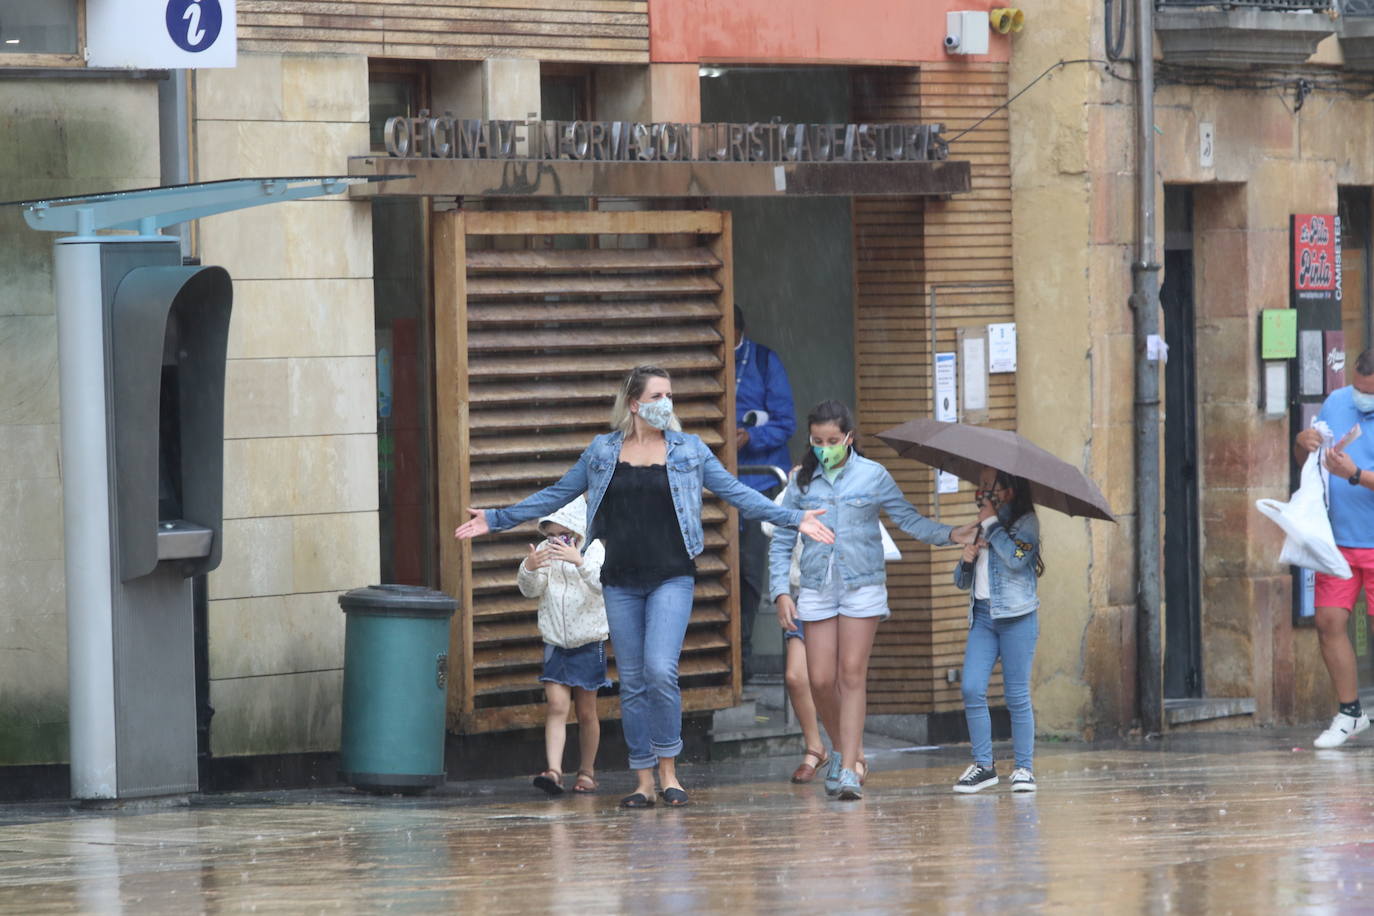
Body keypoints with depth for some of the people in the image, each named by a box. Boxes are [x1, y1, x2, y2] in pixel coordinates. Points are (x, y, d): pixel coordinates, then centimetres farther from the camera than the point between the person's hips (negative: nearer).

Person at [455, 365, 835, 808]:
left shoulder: (689, 450, 5)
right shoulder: (602, 452, 9)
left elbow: (736, 493, 6)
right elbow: (556, 495, 15)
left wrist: (793, 518, -2)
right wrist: (497, 519, 13)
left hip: (671, 577, -2)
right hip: (621, 583, 2)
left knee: (660, 669, -18)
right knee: (632, 682, 3)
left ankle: (669, 771, -5)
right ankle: (644, 782, 10)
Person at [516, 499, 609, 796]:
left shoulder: (594, 550, -8)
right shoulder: (545, 552, 0)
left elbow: (602, 583, -25)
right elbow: (530, 590, -8)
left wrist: (579, 561, -42)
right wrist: (529, 569, -30)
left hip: (589, 642, -1)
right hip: (555, 643, 1)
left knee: (586, 712, 7)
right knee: (557, 706, -11)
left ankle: (587, 771, 20)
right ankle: (554, 770, -19)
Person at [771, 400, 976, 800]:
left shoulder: (872, 475, 2)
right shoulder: (802, 481, 6)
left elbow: (909, 519, 3)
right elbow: (781, 542, 9)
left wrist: (950, 534, -13)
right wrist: (781, 592, 0)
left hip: (862, 586, -2)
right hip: (817, 588, 2)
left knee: (852, 674, -7)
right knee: (821, 680, -3)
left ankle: (849, 768, -7)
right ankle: (846, 747, 22)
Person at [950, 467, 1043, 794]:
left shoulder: (1025, 522, 1)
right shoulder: (982, 527, 21)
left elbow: (1017, 558, -18)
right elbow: (962, 581, 24)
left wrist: (991, 524, -9)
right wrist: (966, 560, 2)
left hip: (1016, 617, -6)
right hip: (982, 615, 6)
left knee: (1017, 694, -5)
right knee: (972, 690, -6)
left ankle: (1024, 767, 1)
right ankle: (983, 765, 0)